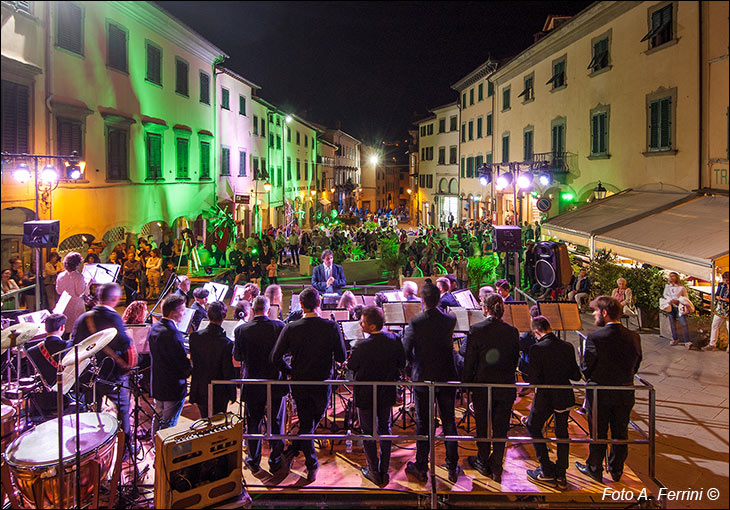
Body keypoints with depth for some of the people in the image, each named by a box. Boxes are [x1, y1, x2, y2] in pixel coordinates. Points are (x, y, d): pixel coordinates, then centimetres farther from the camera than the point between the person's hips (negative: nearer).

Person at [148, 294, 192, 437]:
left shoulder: (154, 327, 1)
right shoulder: (172, 333, -27)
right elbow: (183, 364, -23)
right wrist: (192, 370, -5)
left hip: (156, 385, 9)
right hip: (173, 387, -9)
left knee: (158, 420, 23)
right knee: (168, 425, 5)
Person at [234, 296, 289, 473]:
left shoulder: (241, 330, -10)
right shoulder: (279, 327, -12)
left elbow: (237, 357, -1)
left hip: (252, 386, 0)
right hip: (276, 384, 0)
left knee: (253, 423, 15)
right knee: (276, 423, 13)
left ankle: (253, 460, 27)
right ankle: (275, 461, 23)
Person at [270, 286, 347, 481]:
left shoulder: (290, 328, -13)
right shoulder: (331, 327, -15)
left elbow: (275, 357, -9)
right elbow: (341, 357, -10)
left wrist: (290, 369, 9)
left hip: (299, 383, 1)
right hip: (322, 383, 0)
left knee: (306, 422, 14)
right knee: (315, 420, 20)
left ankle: (312, 466, 15)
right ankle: (293, 450, 21)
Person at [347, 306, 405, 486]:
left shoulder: (362, 346, -28)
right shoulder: (394, 340, -12)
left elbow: (350, 366, -12)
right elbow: (402, 363, 0)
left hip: (366, 396, -4)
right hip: (387, 394, 5)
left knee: (368, 433, 13)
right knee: (384, 429, 19)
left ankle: (374, 473, 22)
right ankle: (384, 472, 28)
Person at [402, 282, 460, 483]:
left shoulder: (415, 323, -15)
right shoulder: (450, 320, -7)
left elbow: (406, 350, -10)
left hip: (422, 378, -2)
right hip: (447, 377, 2)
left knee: (423, 424, 9)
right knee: (449, 423, 12)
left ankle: (421, 468, 18)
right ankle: (452, 469, 20)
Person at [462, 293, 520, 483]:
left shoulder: (476, 330, -13)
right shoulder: (512, 332, -5)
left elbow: (469, 361, -9)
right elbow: (515, 360, 4)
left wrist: (467, 384, 2)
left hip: (482, 385, -2)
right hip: (506, 387, 2)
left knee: (483, 426, 14)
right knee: (501, 428, 11)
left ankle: (483, 463, 28)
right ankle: (496, 468, 17)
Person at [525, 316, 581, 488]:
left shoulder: (537, 349, -19)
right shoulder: (567, 347, -3)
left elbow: (534, 380, -20)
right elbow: (576, 376, 1)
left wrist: (527, 378, 1)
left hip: (545, 398, -5)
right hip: (565, 397, 5)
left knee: (533, 427, 17)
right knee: (562, 433, 18)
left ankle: (547, 470, 17)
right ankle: (561, 476, 23)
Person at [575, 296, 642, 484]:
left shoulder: (595, 338, -21)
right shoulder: (634, 337, -6)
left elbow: (586, 368, -14)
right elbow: (635, 367, 4)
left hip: (600, 394, -4)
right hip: (625, 395, 4)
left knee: (598, 433, 11)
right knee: (620, 432, 18)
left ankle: (595, 469, 26)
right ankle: (616, 470, 33)